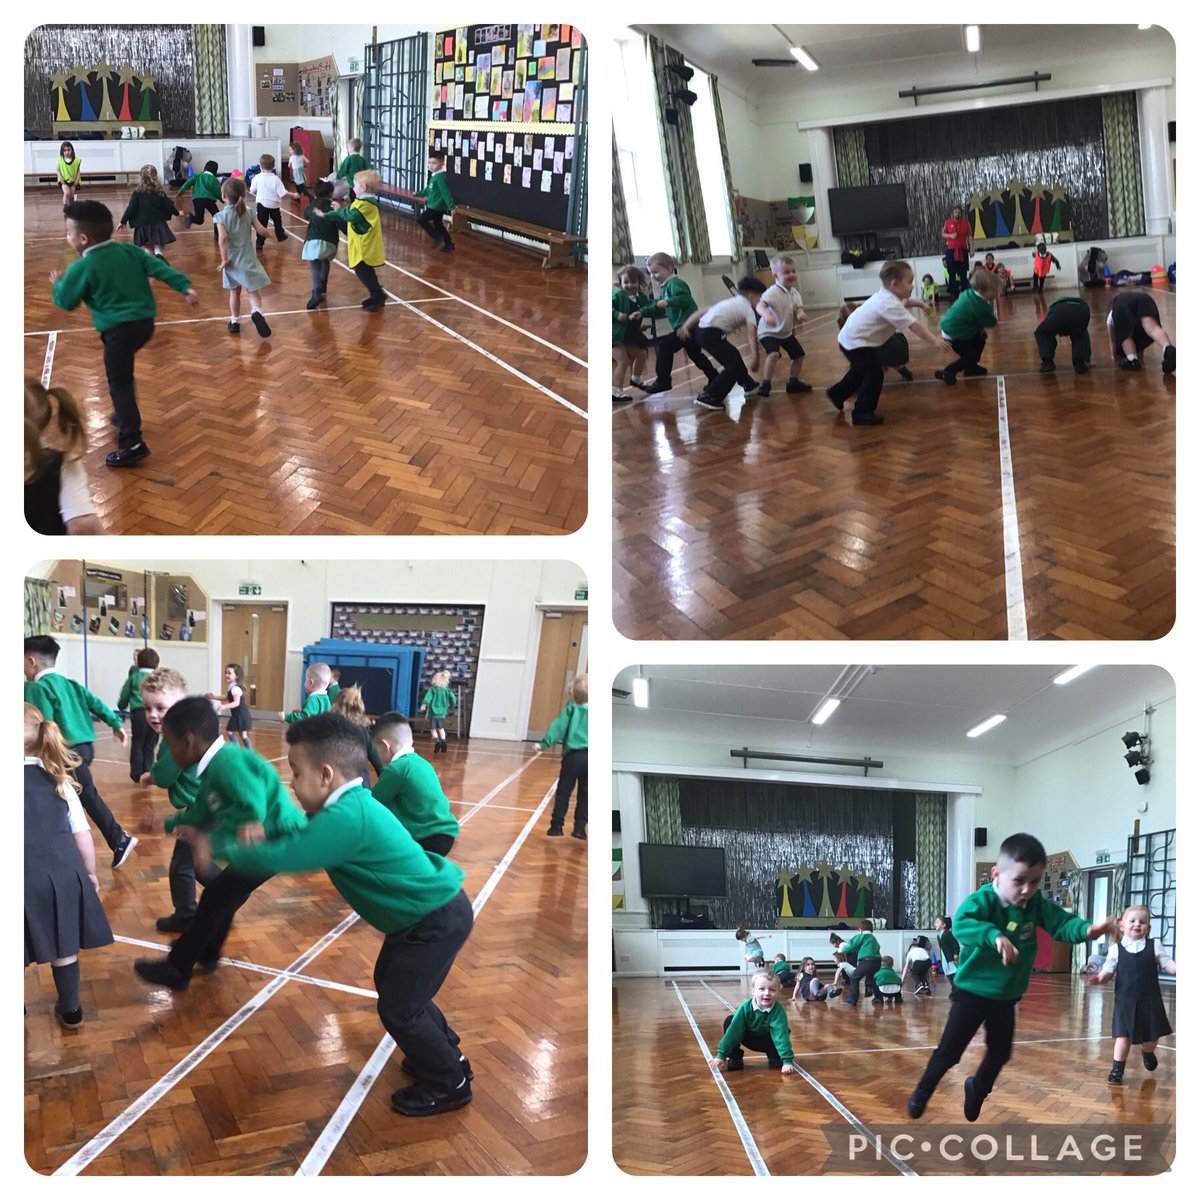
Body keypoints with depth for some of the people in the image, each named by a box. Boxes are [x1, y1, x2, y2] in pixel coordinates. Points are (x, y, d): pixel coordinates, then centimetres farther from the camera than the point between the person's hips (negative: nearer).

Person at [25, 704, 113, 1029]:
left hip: (27, 878, -4)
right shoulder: (59, 781, 5)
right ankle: (70, 1009, 32)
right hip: (64, 873, 5)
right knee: (64, 947, 18)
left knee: (17, 954, 13)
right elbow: (82, 835, 7)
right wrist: (90, 873, 19)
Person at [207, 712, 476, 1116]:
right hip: (425, 910, 10)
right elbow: (300, 838, 11)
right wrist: (262, 835, -8)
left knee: (398, 1009, 1)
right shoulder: (350, 805, 2)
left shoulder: (345, 818, -30)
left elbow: (275, 858, -31)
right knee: (392, 985, 24)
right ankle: (446, 1055, 40)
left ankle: (449, 1085, 20)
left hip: (439, 919, -10)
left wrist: (223, 849, -15)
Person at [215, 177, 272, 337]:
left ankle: (235, 322, 27)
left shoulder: (221, 216, -12)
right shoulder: (249, 212, -5)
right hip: (248, 259, 0)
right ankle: (256, 311, -25)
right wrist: (265, 230, 19)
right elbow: (262, 231, -5)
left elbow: (223, 238, -25)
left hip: (232, 260, 0)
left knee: (235, 292, 16)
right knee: (253, 290, 4)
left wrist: (224, 259, -17)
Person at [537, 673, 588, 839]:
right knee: (584, 795, 10)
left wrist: (545, 743, -13)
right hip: (588, 757, 2)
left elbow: (559, 726, -9)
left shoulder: (571, 708, 0)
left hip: (573, 756, -1)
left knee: (563, 793, 8)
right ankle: (579, 828, 9)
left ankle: (556, 826, 9)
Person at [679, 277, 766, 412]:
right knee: (734, 366, -9)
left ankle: (748, 385, 46)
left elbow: (701, 312, 18)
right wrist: (755, 358, -22)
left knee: (734, 356, 27)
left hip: (701, 330, 9)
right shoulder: (748, 309, 2)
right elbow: (752, 335, -14)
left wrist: (686, 327, 14)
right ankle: (707, 397, -15)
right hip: (711, 333, -9)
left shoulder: (731, 302, 26)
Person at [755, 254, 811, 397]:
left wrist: (801, 314, -31)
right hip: (769, 332, -8)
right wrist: (766, 314, -61)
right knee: (773, 354, -31)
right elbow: (759, 305, -39)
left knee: (799, 355, 14)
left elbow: (798, 309, -5)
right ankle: (765, 384, -20)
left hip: (787, 332, 8)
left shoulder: (794, 292, -2)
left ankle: (793, 382, 32)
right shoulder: (772, 292, -25)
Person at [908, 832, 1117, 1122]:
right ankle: (922, 1092, 28)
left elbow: (1062, 923, -14)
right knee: (949, 1051, 4)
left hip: (1006, 997, 6)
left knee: (1001, 1052, 21)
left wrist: (1087, 929, -36)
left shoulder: (1036, 903, -7)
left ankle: (978, 1088, 49)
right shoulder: (982, 900, -26)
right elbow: (962, 924, -43)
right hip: (972, 992, -5)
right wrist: (994, 935, -61)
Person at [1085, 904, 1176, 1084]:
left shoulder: (1154, 947, -1)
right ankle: (1117, 1070, 11)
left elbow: (1169, 964, -3)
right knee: (1123, 1036, -3)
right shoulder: (1116, 949, -2)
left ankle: (1148, 1053, 46)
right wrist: (1099, 978, -20)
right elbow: (1108, 971, 0)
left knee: (1150, 1038, 11)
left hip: (1150, 1001, 1)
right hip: (1125, 1001, -1)